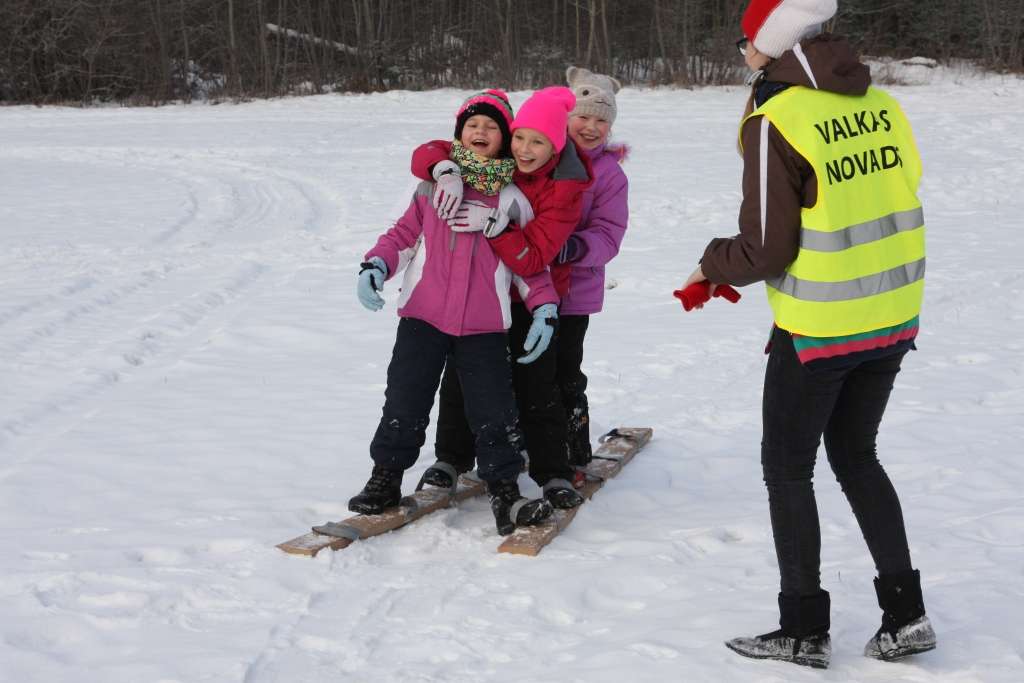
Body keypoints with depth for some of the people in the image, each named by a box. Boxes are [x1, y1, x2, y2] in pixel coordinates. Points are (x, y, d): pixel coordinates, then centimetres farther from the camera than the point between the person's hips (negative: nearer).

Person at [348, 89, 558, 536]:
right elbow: (405, 234, 11)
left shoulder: (512, 198, 7)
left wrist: (543, 307, 0)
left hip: (484, 326, 0)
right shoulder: (434, 183, 7)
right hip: (423, 315, 0)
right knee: (404, 403, 4)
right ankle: (385, 480, 20)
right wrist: (376, 266, -6)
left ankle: (505, 493, 7)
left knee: (494, 412, -3)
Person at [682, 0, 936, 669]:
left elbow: (767, 250, -16)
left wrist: (713, 266, 4)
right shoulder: (879, 104, 2)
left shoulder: (776, 120, -17)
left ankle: (805, 630, 16)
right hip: (894, 317, 6)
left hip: (818, 329, -6)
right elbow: (899, 198, 10)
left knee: (788, 466, 10)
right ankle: (905, 613, 20)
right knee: (856, 456, 21)